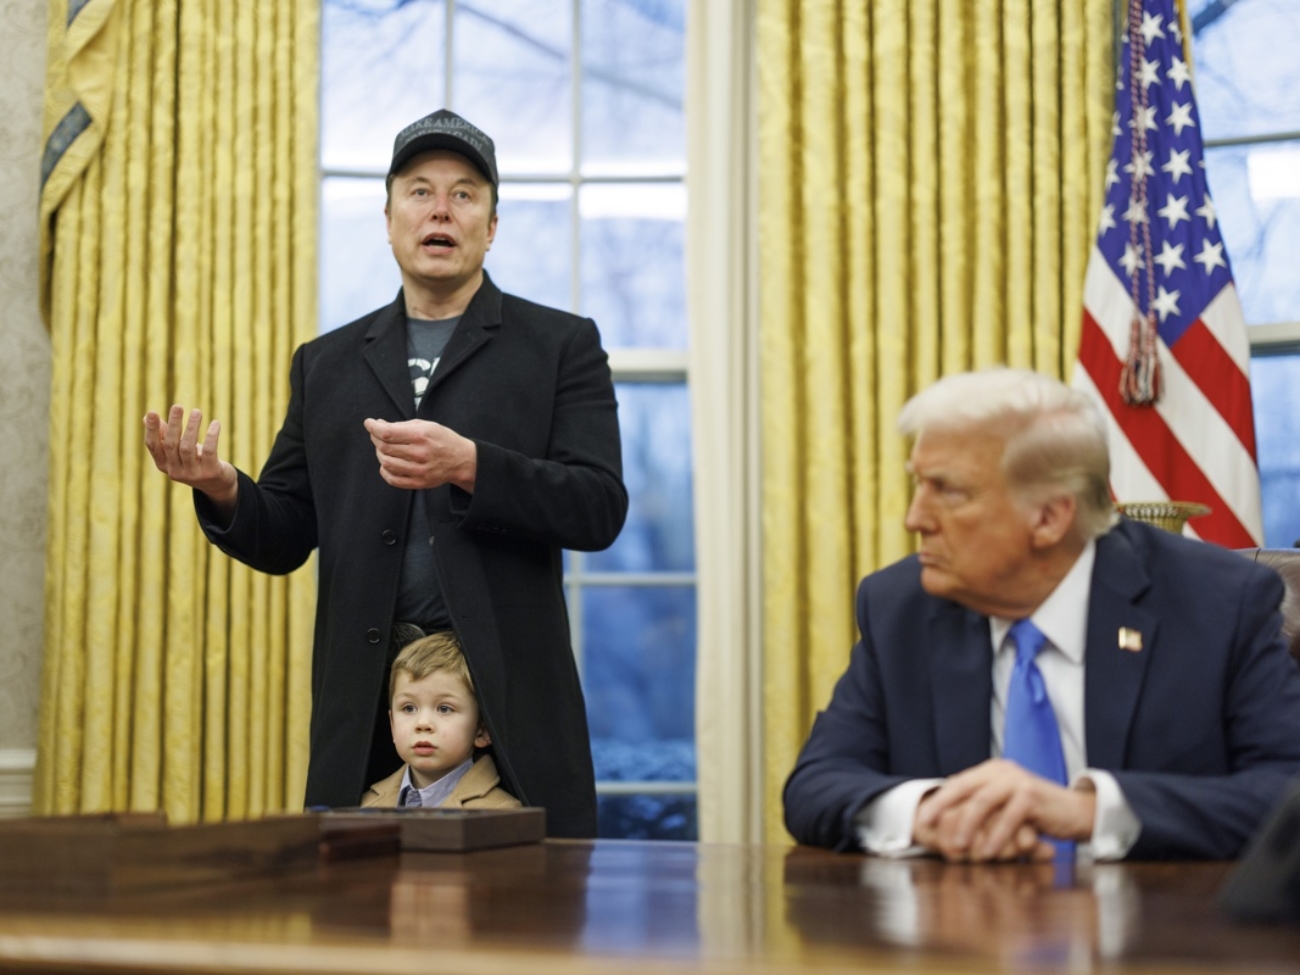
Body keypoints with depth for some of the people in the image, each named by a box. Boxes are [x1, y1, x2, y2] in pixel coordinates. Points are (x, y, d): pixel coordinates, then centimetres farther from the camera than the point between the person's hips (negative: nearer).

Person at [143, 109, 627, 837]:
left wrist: (469, 466, -20)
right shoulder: (328, 364, 17)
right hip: (366, 704, 3)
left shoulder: (561, 346, 7)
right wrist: (222, 490, -8)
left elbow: (600, 509, -4)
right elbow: (285, 539, 14)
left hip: (511, 696, -2)